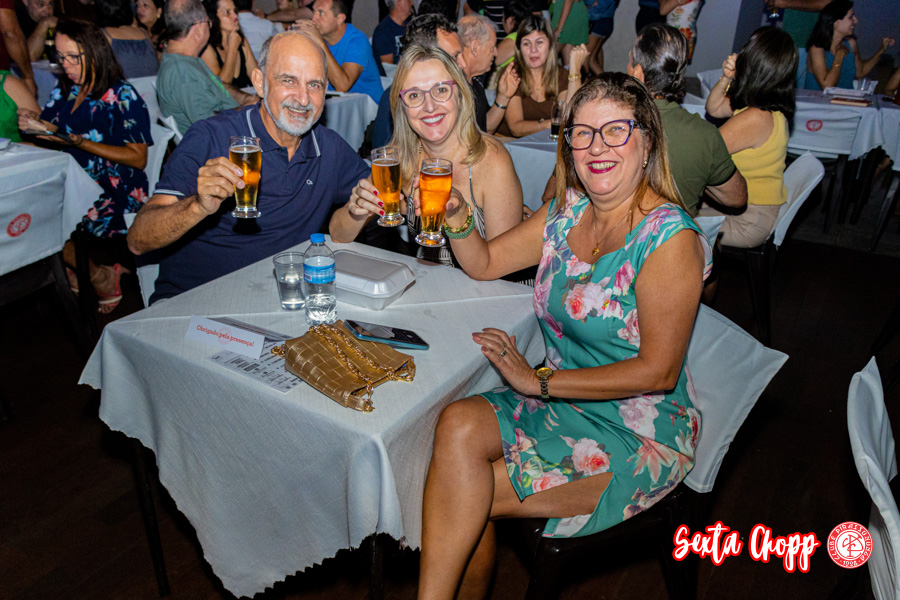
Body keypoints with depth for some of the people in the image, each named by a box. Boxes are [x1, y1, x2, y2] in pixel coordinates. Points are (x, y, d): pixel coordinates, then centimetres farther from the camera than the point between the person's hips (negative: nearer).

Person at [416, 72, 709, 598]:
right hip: (557, 401, 6)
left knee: (468, 495, -17)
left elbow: (658, 371, -19)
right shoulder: (566, 211, 3)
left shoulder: (670, 239, -18)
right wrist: (456, 215, -9)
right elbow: (485, 263, 12)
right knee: (458, 426, -19)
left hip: (638, 434, -6)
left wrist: (539, 381, -17)